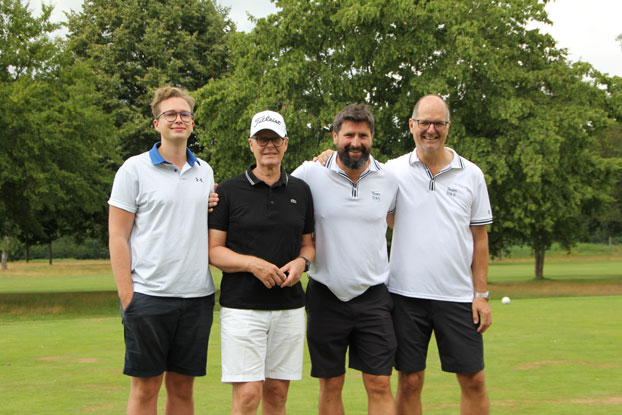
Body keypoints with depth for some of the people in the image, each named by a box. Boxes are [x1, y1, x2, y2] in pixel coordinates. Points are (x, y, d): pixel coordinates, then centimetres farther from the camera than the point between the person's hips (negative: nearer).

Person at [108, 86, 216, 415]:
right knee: (145, 387, 1)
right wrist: (126, 296, -10)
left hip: (197, 295, 4)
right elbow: (117, 236, -4)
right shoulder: (135, 169, -1)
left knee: (182, 387, 10)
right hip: (149, 297, -4)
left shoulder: (205, 172, 13)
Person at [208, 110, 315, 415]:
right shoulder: (229, 191, -1)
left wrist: (301, 262, -5)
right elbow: (214, 250, -2)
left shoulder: (300, 191, 10)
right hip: (241, 306, -4)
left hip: (289, 307, 4)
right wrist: (253, 264, -18)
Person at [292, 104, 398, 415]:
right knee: (331, 385, 7)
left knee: (379, 384, -2)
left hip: (373, 296, 1)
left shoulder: (389, 179, 3)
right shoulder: (310, 174, -5)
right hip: (326, 295, -1)